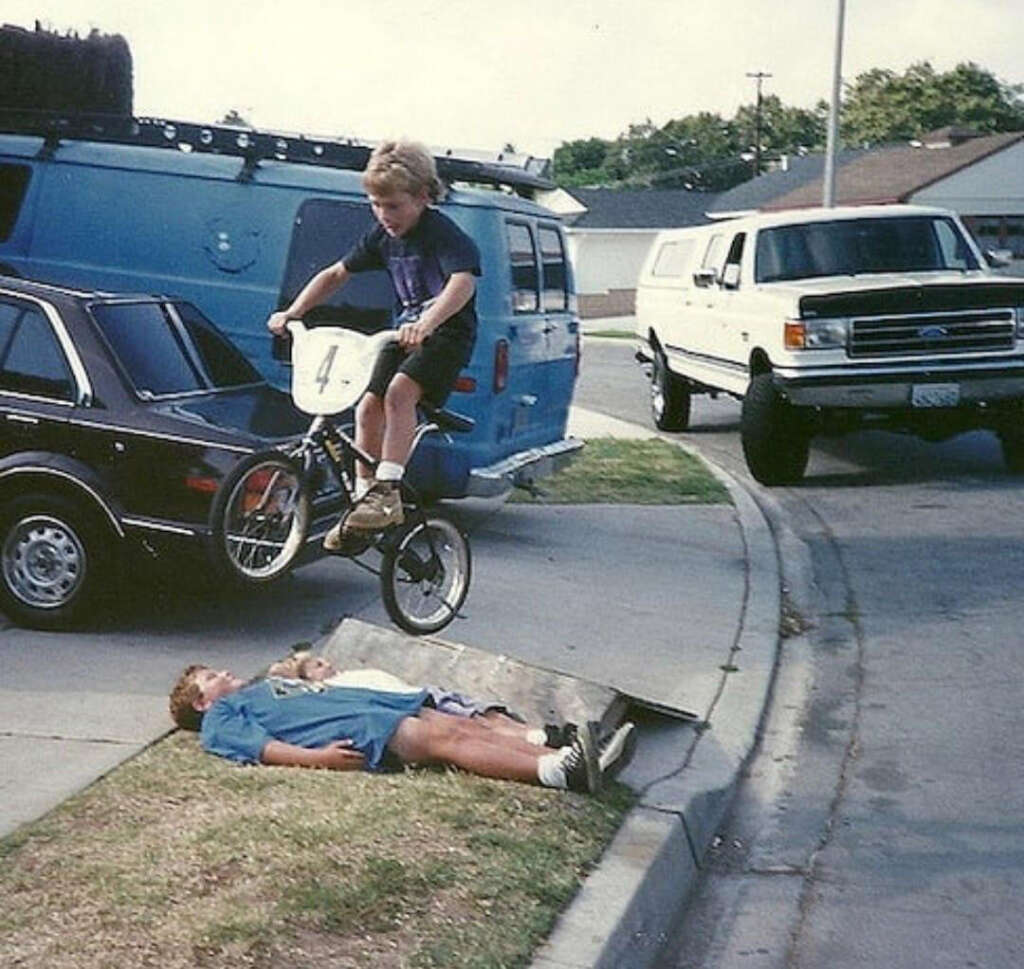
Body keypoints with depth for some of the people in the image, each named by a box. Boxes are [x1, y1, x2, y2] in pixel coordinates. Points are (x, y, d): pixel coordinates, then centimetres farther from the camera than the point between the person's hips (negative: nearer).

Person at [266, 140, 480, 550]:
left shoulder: (442, 234, -19)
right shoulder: (382, 237, 4)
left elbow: (463, 283, -36)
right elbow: (336, 274, 11)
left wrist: (425, 325, -52)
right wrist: (292, 312, 0)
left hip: (448, 332, -7)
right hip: (406, 332, 7)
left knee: (400, 392, -29)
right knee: (368, 407, -4)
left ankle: (388, 492, -28)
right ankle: (363, 498, 8)